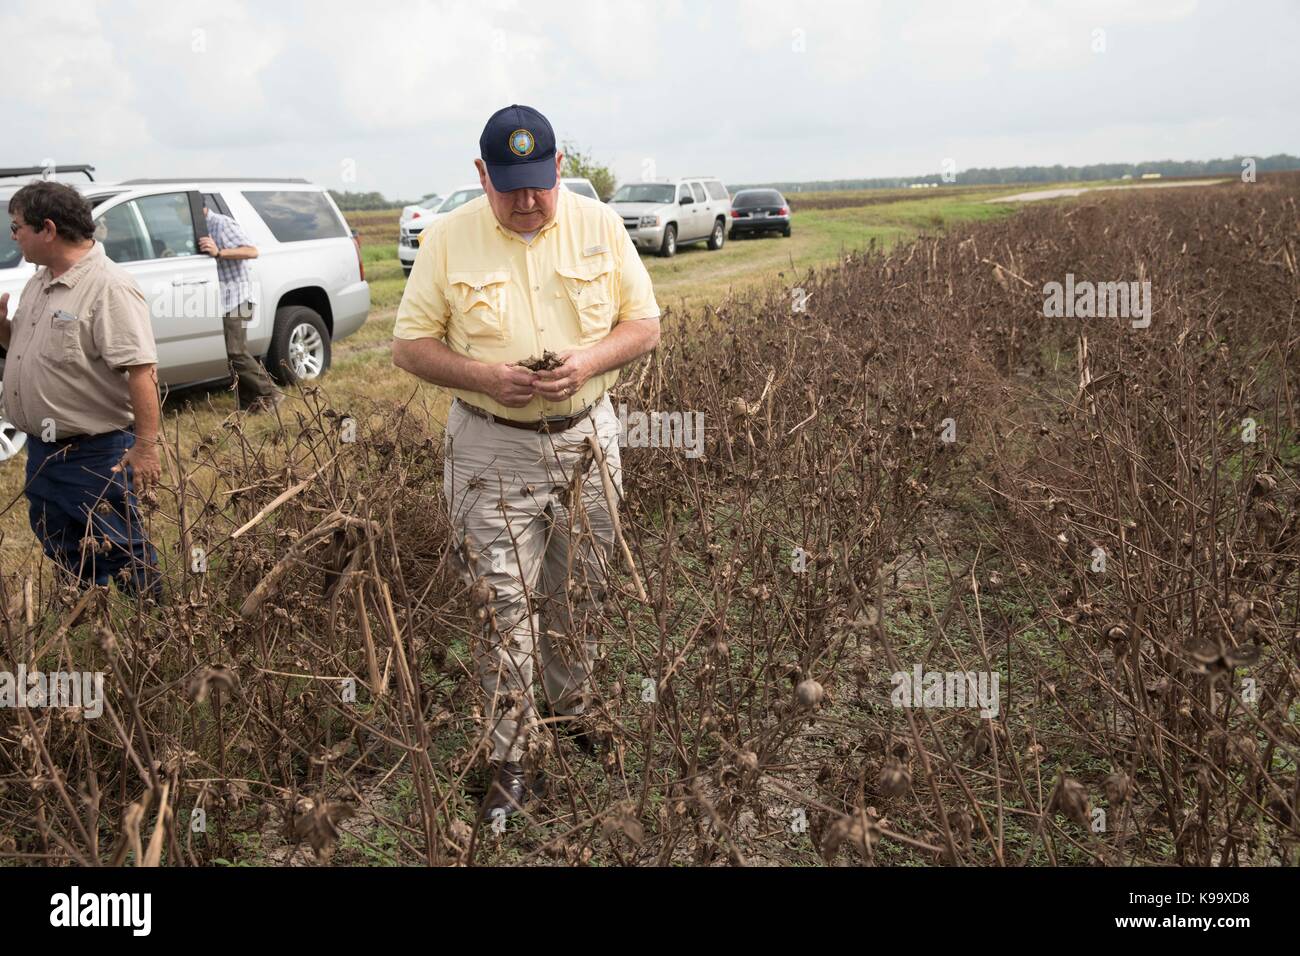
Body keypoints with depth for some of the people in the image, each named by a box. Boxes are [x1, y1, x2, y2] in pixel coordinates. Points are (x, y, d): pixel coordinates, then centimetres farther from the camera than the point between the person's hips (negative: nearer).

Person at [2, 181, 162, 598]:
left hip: (95, 454, -10)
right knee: (62, 553, 20)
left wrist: (147, 445, -29)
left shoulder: (109, 288, -20)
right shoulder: (39, 281, 10)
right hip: (42, 449, 10)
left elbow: (140, 369, -25)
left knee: (119, 555, 0)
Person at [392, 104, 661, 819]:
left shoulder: (600, 226, 0)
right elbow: (409, 344, -2)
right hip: (492, 451, -2)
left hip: (586, 439, 2)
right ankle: (509, 758, 13)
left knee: (578, 600, 15)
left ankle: (575, 720, 37)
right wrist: (484, 376, -20)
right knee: (502, 608, 0)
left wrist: (588, 361, -18)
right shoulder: (447, 239, -4)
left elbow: (644, 324, 2)